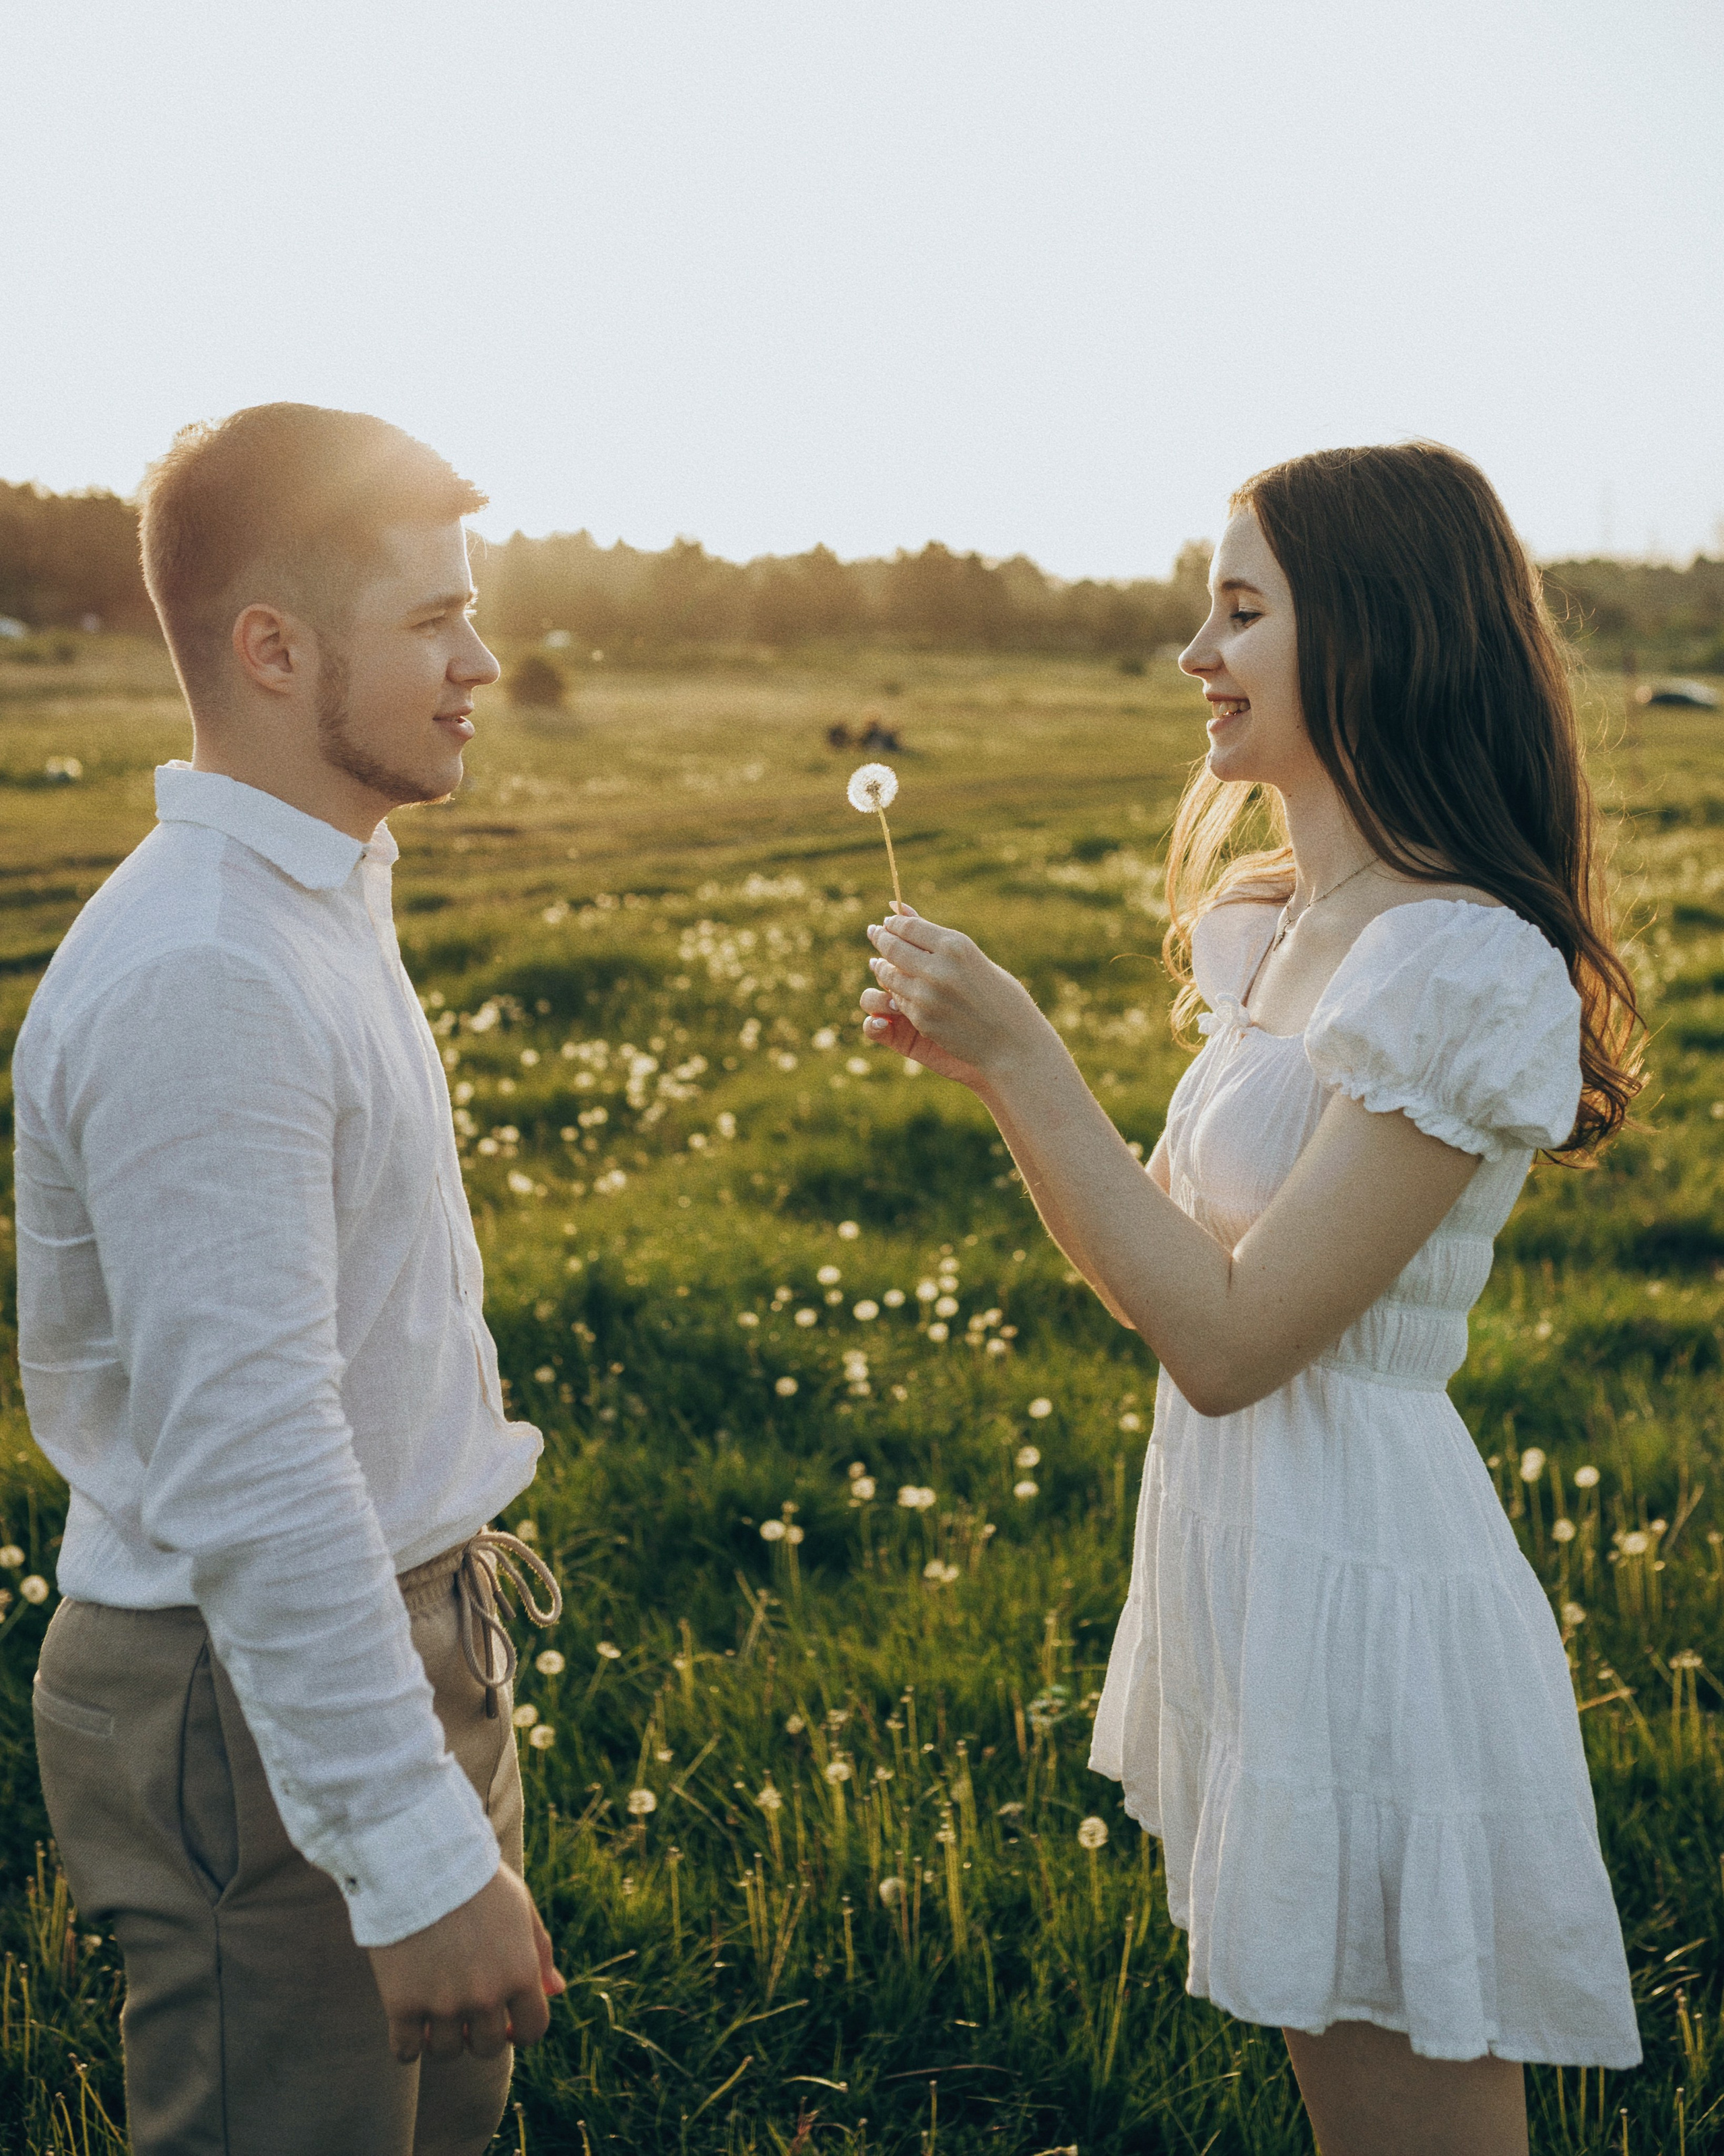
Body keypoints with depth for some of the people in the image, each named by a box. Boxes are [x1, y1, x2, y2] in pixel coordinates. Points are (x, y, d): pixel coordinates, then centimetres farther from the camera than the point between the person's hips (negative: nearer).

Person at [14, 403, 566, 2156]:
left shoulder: (321, 900, 8)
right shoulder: (197, 980, -25)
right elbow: (247, 1467, -29)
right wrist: (420, 1851, -27)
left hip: (396, 1625, 10)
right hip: (262, 1689, -9)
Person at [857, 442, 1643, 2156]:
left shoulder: (1467, 969, -21)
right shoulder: (1274, 929, 7)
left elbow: (1227, 1341, -23)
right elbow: (1148, 1277, 12)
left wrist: (1025, 1055, -20)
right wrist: (979, 1065, 1)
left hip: (1360, 1578, -9)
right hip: (1244, 1552, 9)